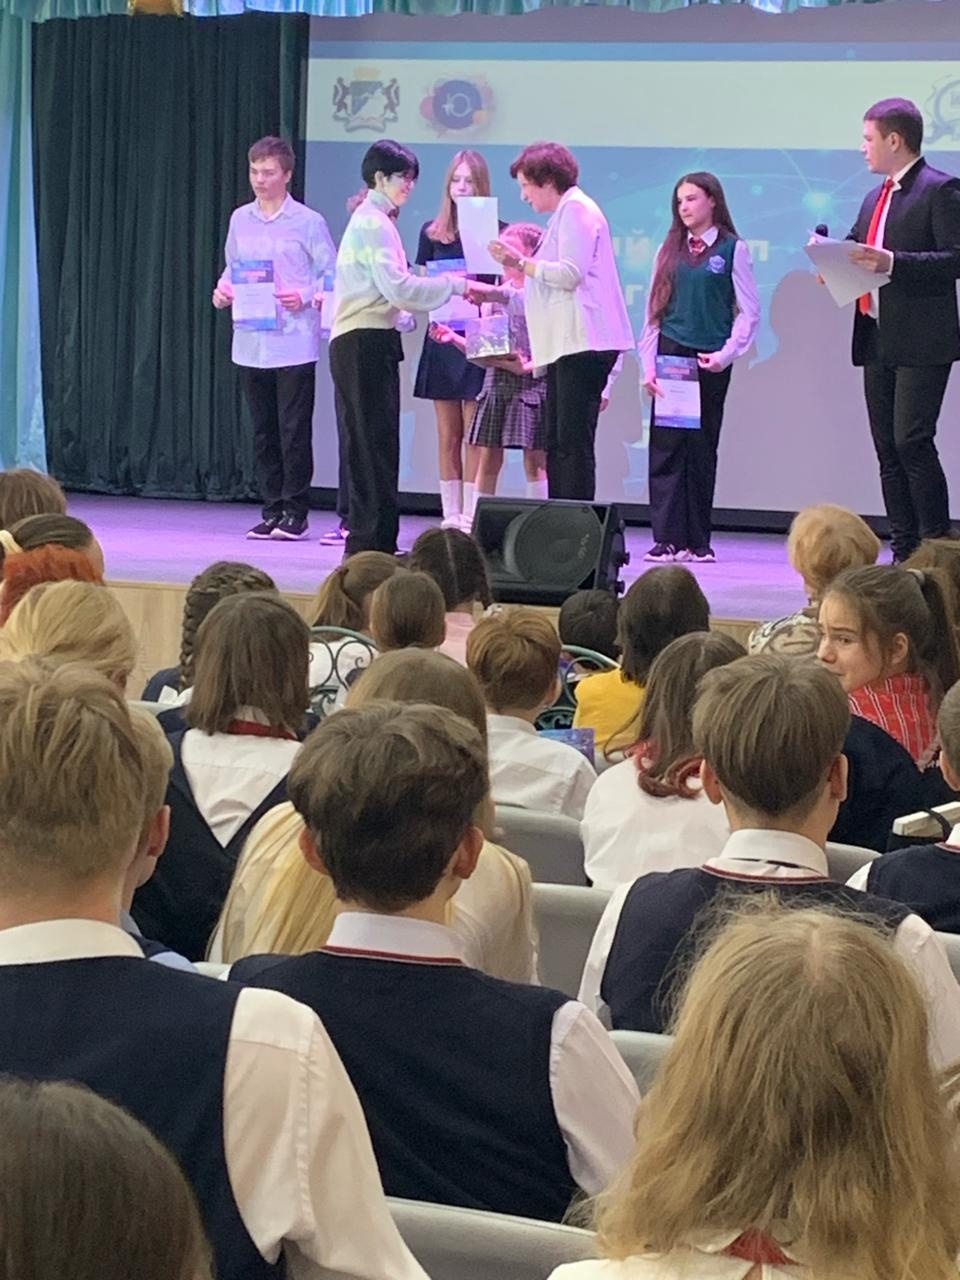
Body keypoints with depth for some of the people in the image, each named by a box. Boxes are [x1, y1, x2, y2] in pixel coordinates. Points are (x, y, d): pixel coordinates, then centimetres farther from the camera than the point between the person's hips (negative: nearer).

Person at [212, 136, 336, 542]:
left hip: (294, 340, -5)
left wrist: (305, 297, -16)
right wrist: (223, 289, 0)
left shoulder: (307, 221, -3)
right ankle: (272, 509, 16)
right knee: (263, 430, 9)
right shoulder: (240, 219, 11)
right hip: (250, 341, 5)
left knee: (294, 429, -3)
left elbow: (331, 276, -1)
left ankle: (295, 512, 4)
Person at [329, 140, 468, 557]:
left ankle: (369, 541, 14)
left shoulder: (371, 220, 20)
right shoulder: (374, 223, -11)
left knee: (369, 443, 11)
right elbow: (398, 287, -19)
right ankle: (370, 541, -7)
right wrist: (452, 284, -12)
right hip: (365, 344, -10)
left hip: (366, 343, 10)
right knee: (374, 440, -8)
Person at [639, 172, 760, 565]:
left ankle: (697, 541, 9)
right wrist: (648, 365, 1)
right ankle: (667, 539, -5)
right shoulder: (669, 250, 11)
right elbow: (653, 312, 10)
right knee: (665, 448, -5)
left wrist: (725, 355, -10)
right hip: (670, 354, 2)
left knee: (702, 450, 4)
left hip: (709, 361, -2)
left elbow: (749, 312, 0)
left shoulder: (733, 249, 1)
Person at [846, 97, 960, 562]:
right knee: (888, 451, 7)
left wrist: (892, 262, -24)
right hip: (878, 342, 9)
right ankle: (905, 554, 11)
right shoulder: (875, 198, 20)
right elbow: (859, 251, 25)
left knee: (913, 443, -14)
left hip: (921, 343, -8)